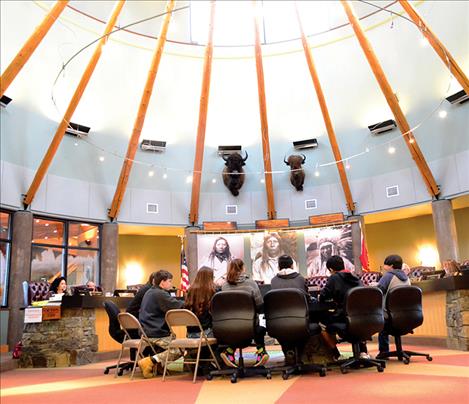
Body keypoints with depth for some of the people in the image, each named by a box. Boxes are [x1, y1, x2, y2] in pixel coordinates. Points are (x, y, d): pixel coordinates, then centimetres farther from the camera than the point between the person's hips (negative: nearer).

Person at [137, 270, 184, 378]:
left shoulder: (149, 292, 15)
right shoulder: (160, 294, -15)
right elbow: (178, 306, -21)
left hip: (145, 331, 10)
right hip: (155, 334, -10)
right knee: (179, 350, -8)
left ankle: (159, 363, 9)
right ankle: (151, 361, -14)